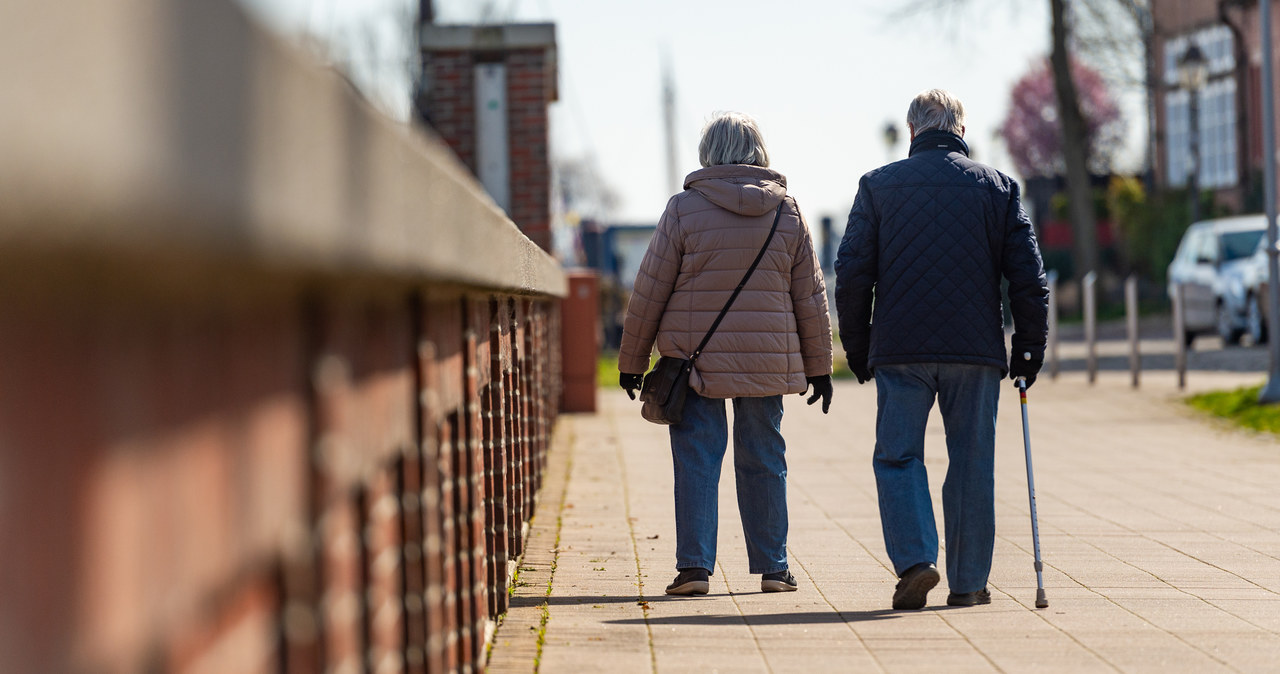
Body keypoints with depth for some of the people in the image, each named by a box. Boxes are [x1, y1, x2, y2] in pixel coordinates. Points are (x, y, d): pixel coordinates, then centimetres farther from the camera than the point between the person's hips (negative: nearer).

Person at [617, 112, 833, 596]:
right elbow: (810, 296, 8)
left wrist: (631, 359, 8)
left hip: (696, 358, -2)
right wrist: (818, 366, 16)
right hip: (768, 361, 2)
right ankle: (772, 567, 15)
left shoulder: (684, 209, -5)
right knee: (763, 460, 10)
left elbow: (650, 292, -2)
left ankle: (695, 565, -6)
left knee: (697, 459, 1)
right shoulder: (787, 212, 4)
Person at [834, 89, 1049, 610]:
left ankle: (915, 559, -12)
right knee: (972, 463, 7)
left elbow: (852, 274, 2)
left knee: (898, 456, 6)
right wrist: (1029, 347, 10)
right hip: (976, 351, 1)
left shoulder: (877, 185, 5)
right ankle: (968, 582, 9)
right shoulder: (996, 186, 7)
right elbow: (1028, 275, 3)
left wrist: (857, 350, 10)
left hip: (900, 350, -1)